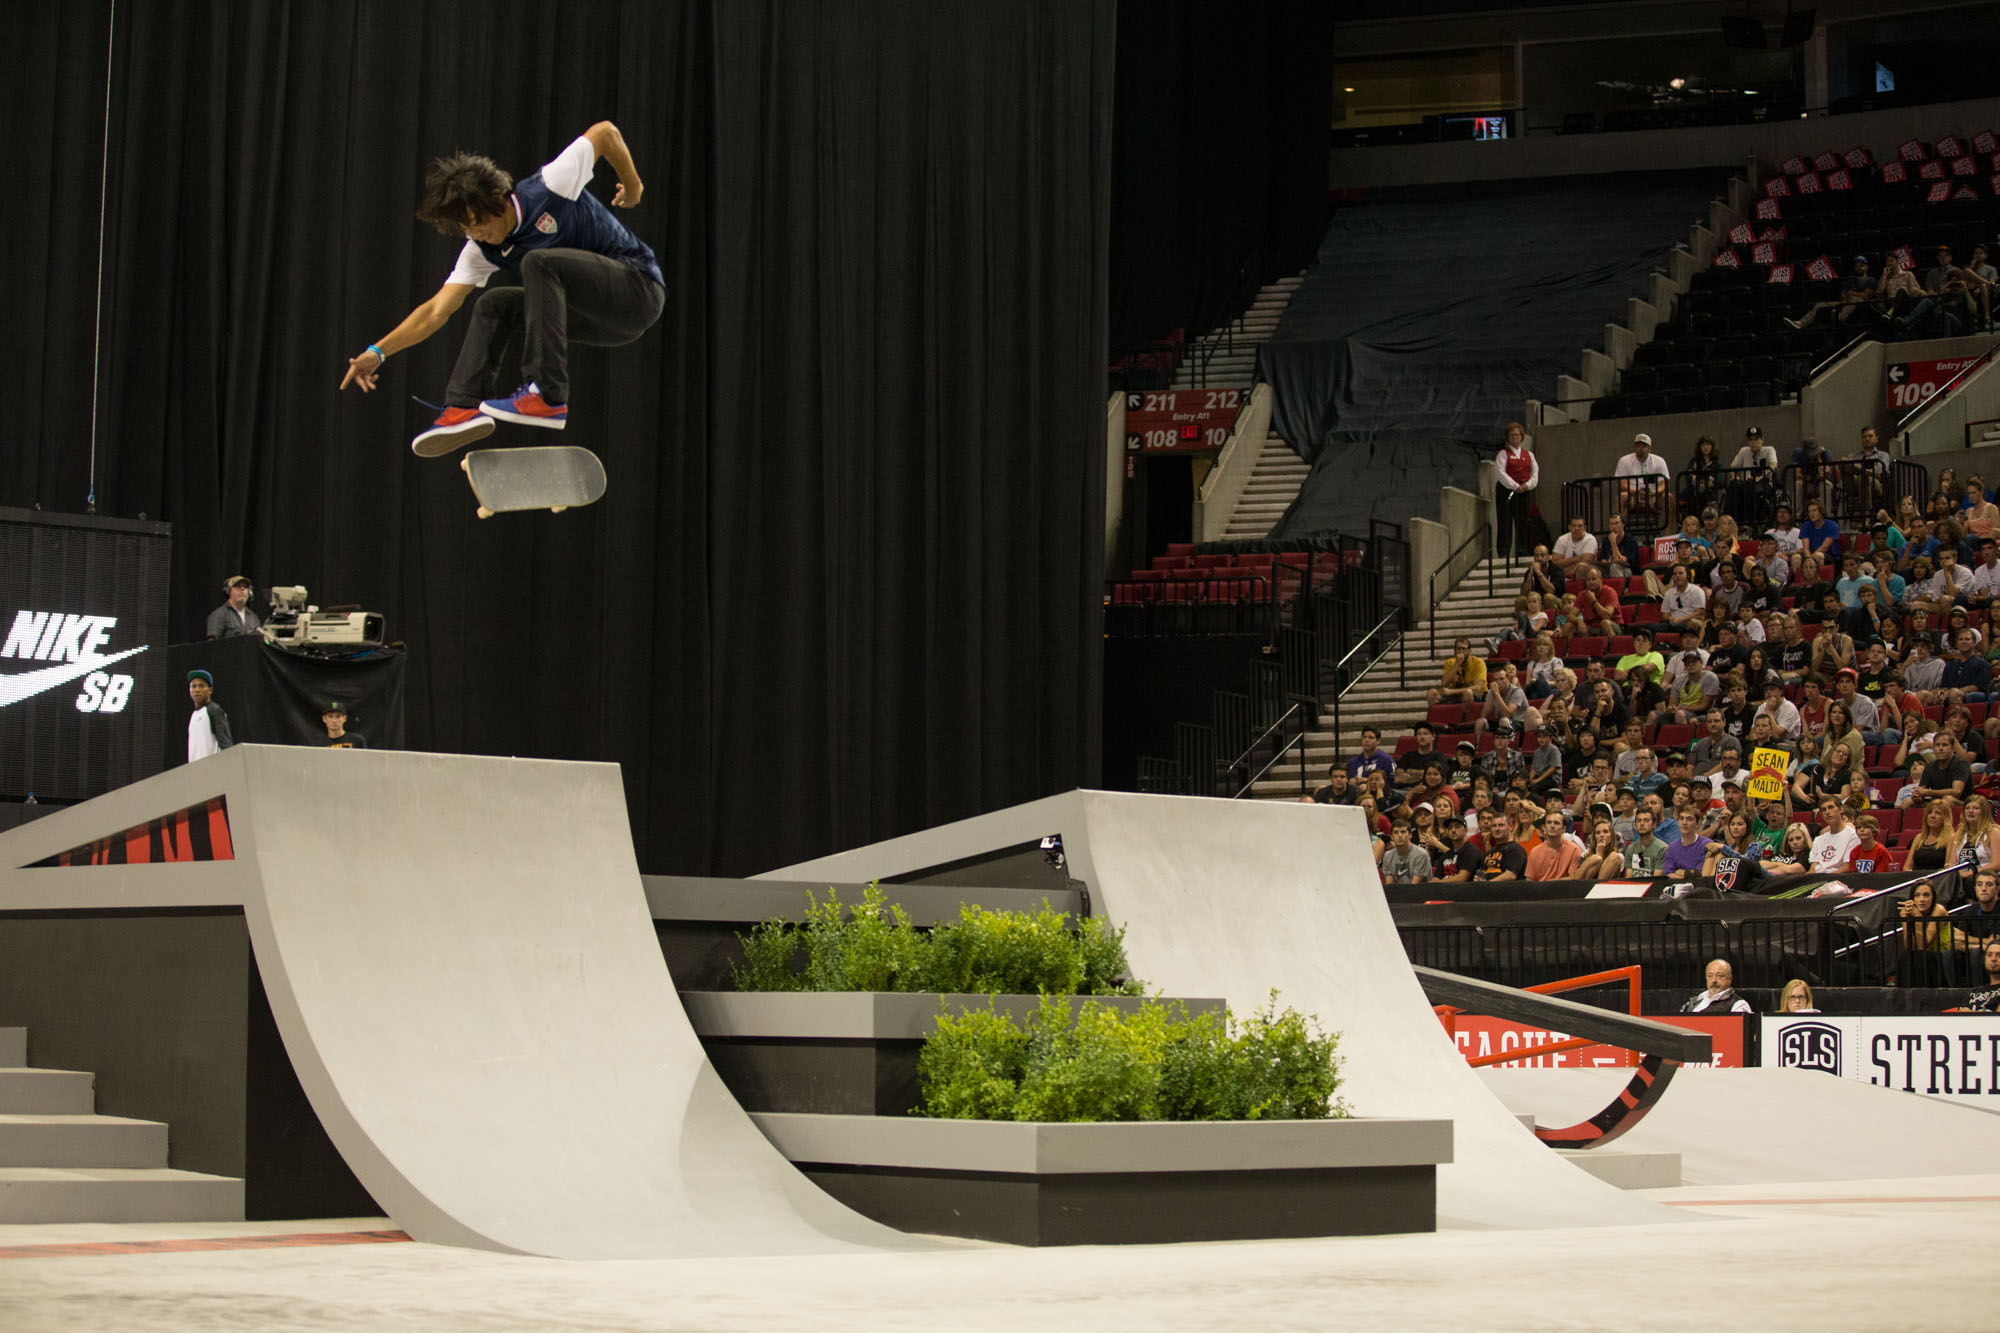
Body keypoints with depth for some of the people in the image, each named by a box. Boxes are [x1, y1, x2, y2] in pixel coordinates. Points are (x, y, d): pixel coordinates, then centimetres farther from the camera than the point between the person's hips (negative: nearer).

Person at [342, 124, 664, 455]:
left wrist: (633, 185, 5)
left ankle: (547, 397, -33)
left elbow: (606, 132, -7)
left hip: (637, 286, -7)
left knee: (539, 262, -27)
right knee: (495, 307, -4)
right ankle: (464, 408, -11)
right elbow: (436, 311, -4)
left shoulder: (549, 188, -18)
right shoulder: (483, 250, -1)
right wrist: (378, 352, -13)